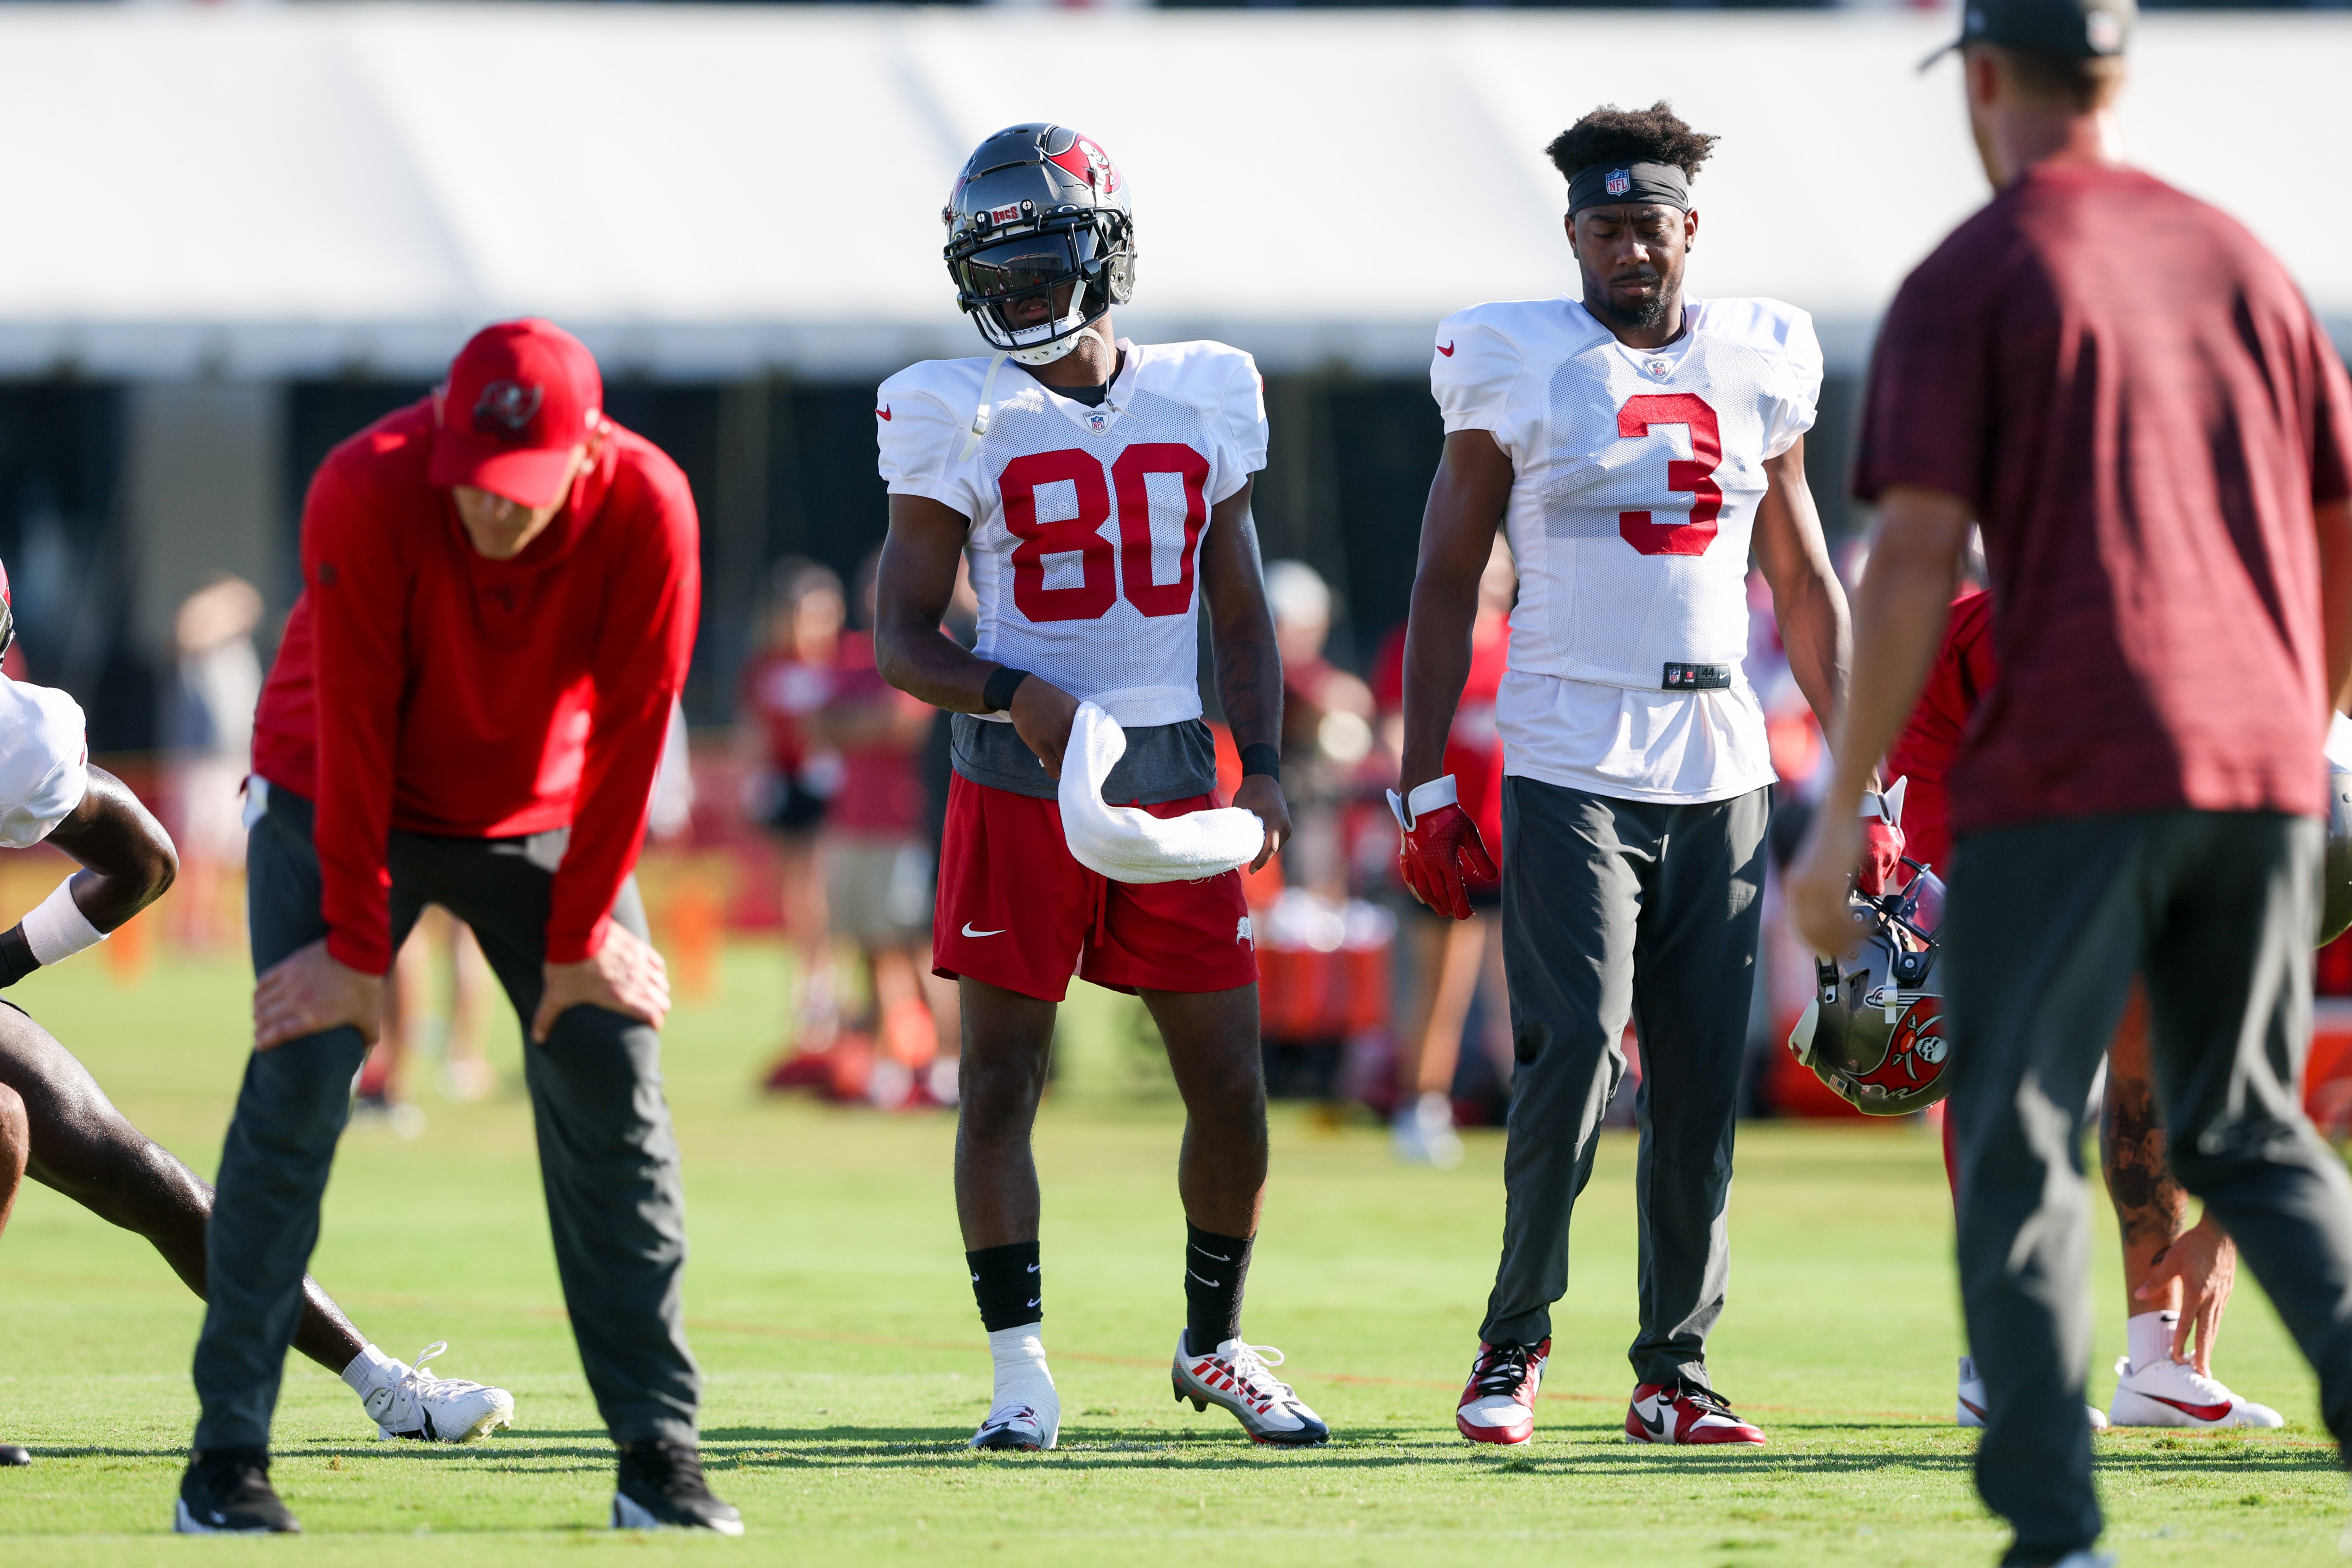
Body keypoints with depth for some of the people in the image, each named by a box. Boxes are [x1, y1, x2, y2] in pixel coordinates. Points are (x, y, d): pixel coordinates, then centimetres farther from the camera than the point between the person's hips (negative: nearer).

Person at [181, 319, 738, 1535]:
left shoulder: (646, 512, -25)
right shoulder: (366, 494, -30)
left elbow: (627, 736, -16)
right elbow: (353, 732, -24)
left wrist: (580, 938, -13)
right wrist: (357, 949, -22)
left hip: (546, 818, 2)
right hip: (343, 804, -2)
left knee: (613, 1103, -5)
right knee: (296, 1092, -14)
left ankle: (658, 1449, 1)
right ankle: (227, 1455, -11)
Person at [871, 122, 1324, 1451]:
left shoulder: (1203, 401, 7)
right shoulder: (961, 419, -2)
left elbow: (1242, 611, 14)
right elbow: (903, 641, -3)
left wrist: (1261, 765, 2)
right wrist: (1015, 697, -20)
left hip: (1175, 779, 3)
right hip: (1021, 786, -3)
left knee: (1231, 1087, 3)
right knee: (1002, 1079, -2)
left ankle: (1218, 1343, 22)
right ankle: (1021, 1374, 7)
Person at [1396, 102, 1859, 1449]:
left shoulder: (1758, 368, 10)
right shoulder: (1521, 370, -1)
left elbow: (1807, 587, 18)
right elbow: (1446, 585, 2)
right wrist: (1427, 786, -3)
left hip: (1720, 770, 4)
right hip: (1571, 767, -4)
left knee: (1704, 1081, 3)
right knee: (1578, 1047, -14)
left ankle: (1675, 1372, 11)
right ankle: (1518, 1337, 3)